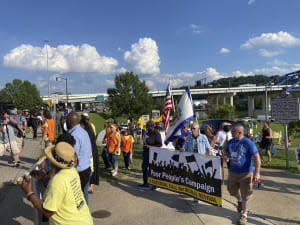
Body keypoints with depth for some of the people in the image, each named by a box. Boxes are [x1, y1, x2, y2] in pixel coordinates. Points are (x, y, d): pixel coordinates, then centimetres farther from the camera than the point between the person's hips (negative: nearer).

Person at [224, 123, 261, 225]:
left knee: (245, 195, 3)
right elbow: (227, 152, 17)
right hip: (233, 171, 6)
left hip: (245, 173, -5)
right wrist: (226, 157, -8)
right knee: (232, 190, 20)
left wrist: (257, 172, -22)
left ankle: (244, 215, 22)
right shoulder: (230, 142, 1)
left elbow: (257, 158, -16)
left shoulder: (248, 143, -16)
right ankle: (239, 201, 52)